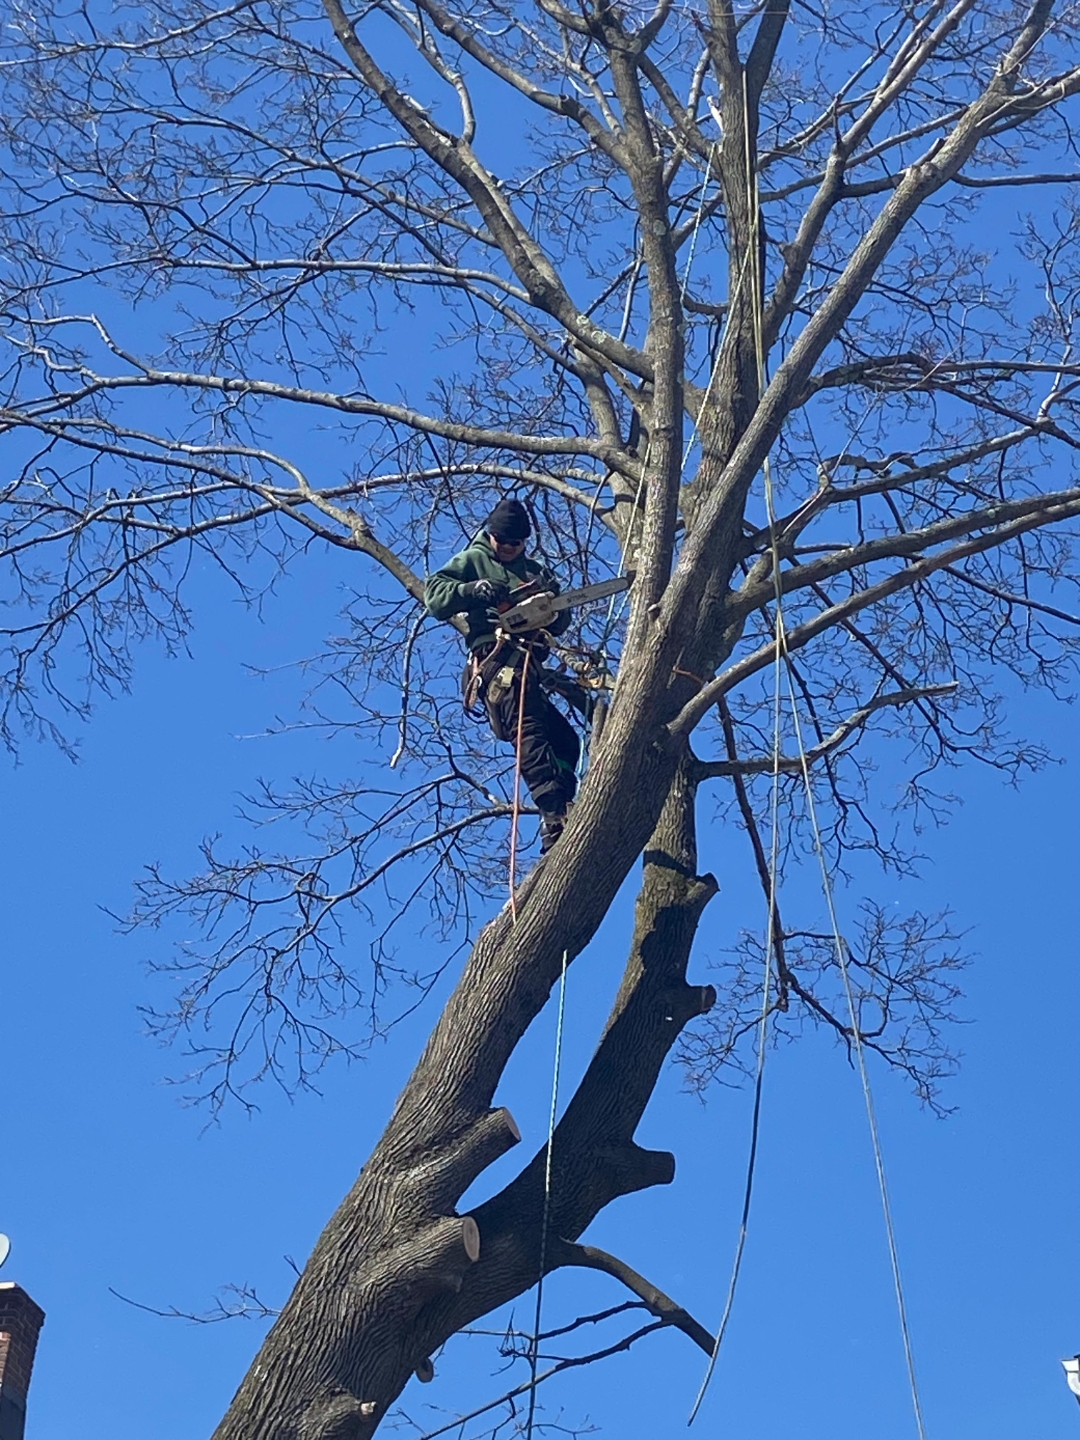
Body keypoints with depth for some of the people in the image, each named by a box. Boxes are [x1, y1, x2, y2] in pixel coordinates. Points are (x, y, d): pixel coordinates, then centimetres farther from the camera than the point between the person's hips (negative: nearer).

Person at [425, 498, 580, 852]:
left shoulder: (537, 571, 31)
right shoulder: (473, 559, 16)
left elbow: (562, 620, 21)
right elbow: (434, 595, 2)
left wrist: (554, 615, -4)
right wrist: (472, 590, -16)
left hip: (530, 664, 7)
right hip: (496, 658, -7)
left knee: (565, 740, -5)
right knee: (530, 731, -24)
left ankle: (559, 820, -11)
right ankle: (556, 821, -36)